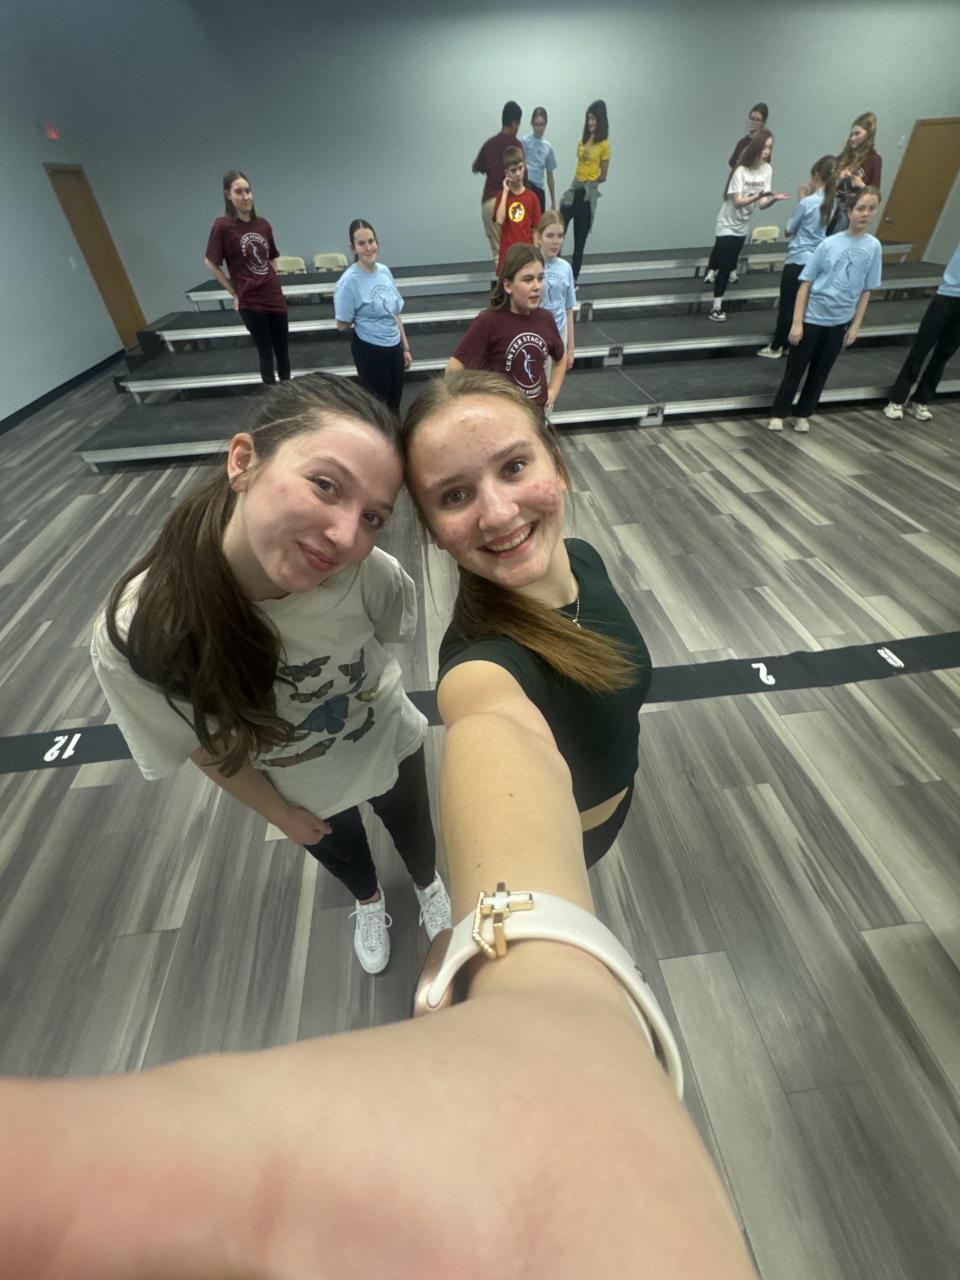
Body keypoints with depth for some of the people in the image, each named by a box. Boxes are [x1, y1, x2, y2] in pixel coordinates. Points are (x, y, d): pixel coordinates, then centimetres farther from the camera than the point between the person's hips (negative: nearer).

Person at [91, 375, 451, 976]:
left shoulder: (371, 574, -38)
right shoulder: (136, 636, -36)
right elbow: (207, 747, -16)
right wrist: (280, 813, -2)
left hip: (390, 747, 0)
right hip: (302, 791, 1)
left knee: (413, 832, 31)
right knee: (341, 853, 33)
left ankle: (429, 883, 69)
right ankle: (369, 898, 71)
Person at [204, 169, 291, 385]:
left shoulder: (263, 224, 6)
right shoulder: (222, 226, -7)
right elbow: (210, 263, -3)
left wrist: (272, 283, 13)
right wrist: (234, 292, -4)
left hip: (275, 298, 5)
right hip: (250, 302, -4)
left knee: (282, 349, 9)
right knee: (266, 351, 1)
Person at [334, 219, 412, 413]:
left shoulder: (384, 271, 1)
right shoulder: (349, 281, -16)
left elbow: (395, 314, 9)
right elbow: (343, 325, -11)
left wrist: (405, 348, 11)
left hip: (394, 347, 6)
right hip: (369, 350, -5)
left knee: (395, 404, 16)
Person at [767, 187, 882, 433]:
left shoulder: (873, 247, 0)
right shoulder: (829, 244, -8)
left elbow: (866, 291, 5)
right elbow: (805, 284, -6)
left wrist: (855, 326, 1)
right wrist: (797, 322, -13)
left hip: (839, 322, 3)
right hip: (812, 318, -3)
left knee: (820, 373, 11)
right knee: (794, 370, 3)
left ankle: (803, 414, 25)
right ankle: (779, 414, 17)